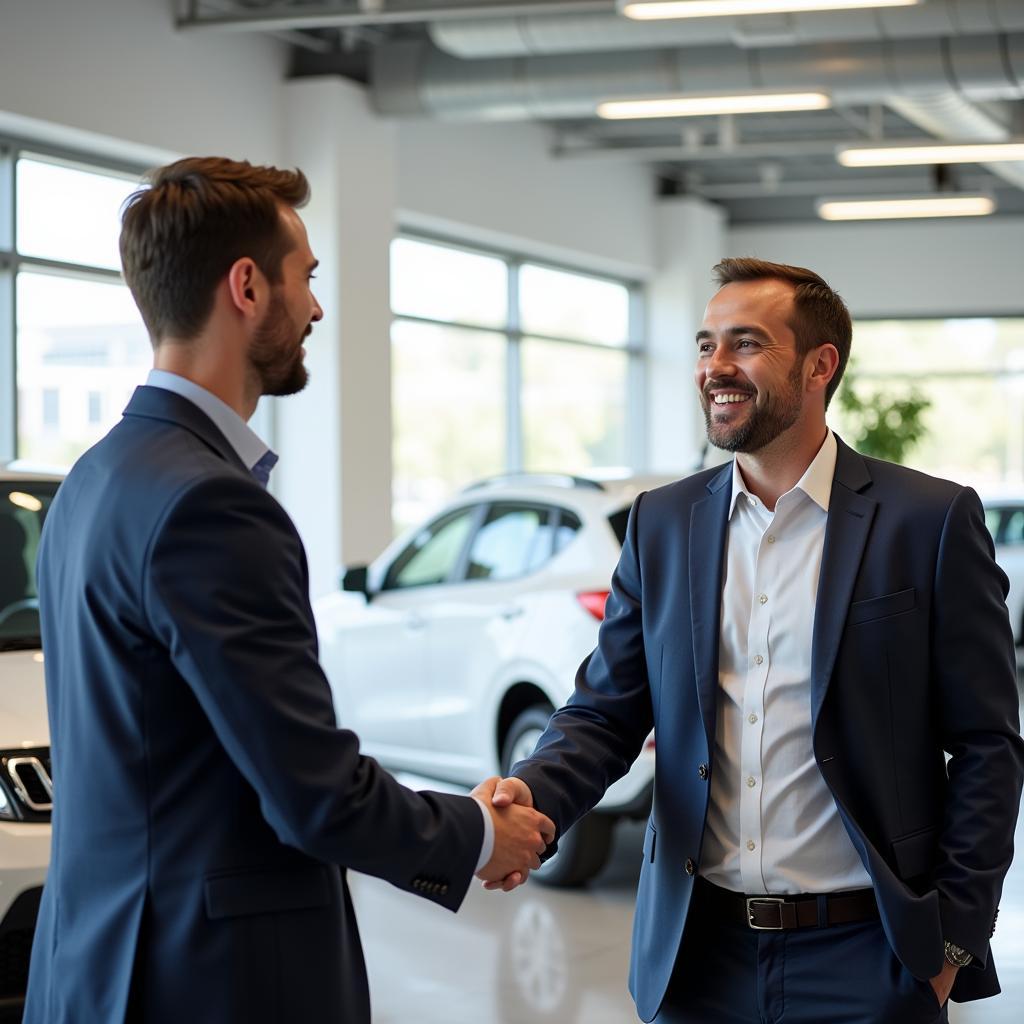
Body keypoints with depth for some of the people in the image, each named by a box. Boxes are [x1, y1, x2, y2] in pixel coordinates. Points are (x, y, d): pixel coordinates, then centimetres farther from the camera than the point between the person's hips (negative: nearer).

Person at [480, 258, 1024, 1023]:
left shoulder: (931, 520, -5)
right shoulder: (663, 523, 6)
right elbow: (606, 711, 6)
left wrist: (954, 940, -6)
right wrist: (532, 796, -14)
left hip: (863, 959, -3)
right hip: (696, 953, 4)